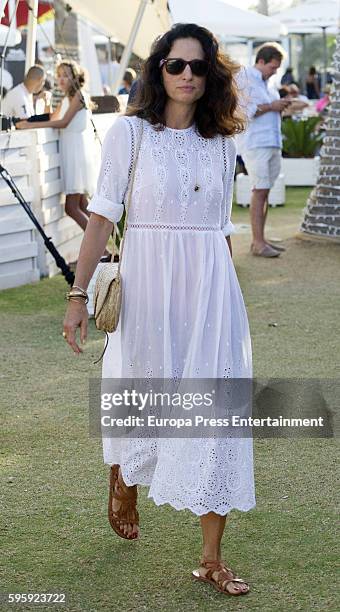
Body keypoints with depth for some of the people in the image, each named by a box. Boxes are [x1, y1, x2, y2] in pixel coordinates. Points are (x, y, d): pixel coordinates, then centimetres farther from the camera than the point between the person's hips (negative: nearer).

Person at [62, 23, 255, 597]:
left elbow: (222, 227, 14)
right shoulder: (130, 131, -3)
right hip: (149, 284, -3)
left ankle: (212, 558, 7)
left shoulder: (221, 141, 8)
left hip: (212, 287, 3)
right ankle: (122, 485, 47)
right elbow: (102, 216, -6)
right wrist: (78, 294, -10)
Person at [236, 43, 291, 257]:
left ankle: (260, 240, 10)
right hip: (255, 143, -8)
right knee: (260, 191, -11)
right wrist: (271, 106, -13)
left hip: (272, 142, 8)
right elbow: (244, 111, -14)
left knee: (265, 191, 7)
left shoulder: (267, 83, 21)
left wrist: (281, 106, 9)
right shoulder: (245, 78, -4)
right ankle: (258, 243, -11)